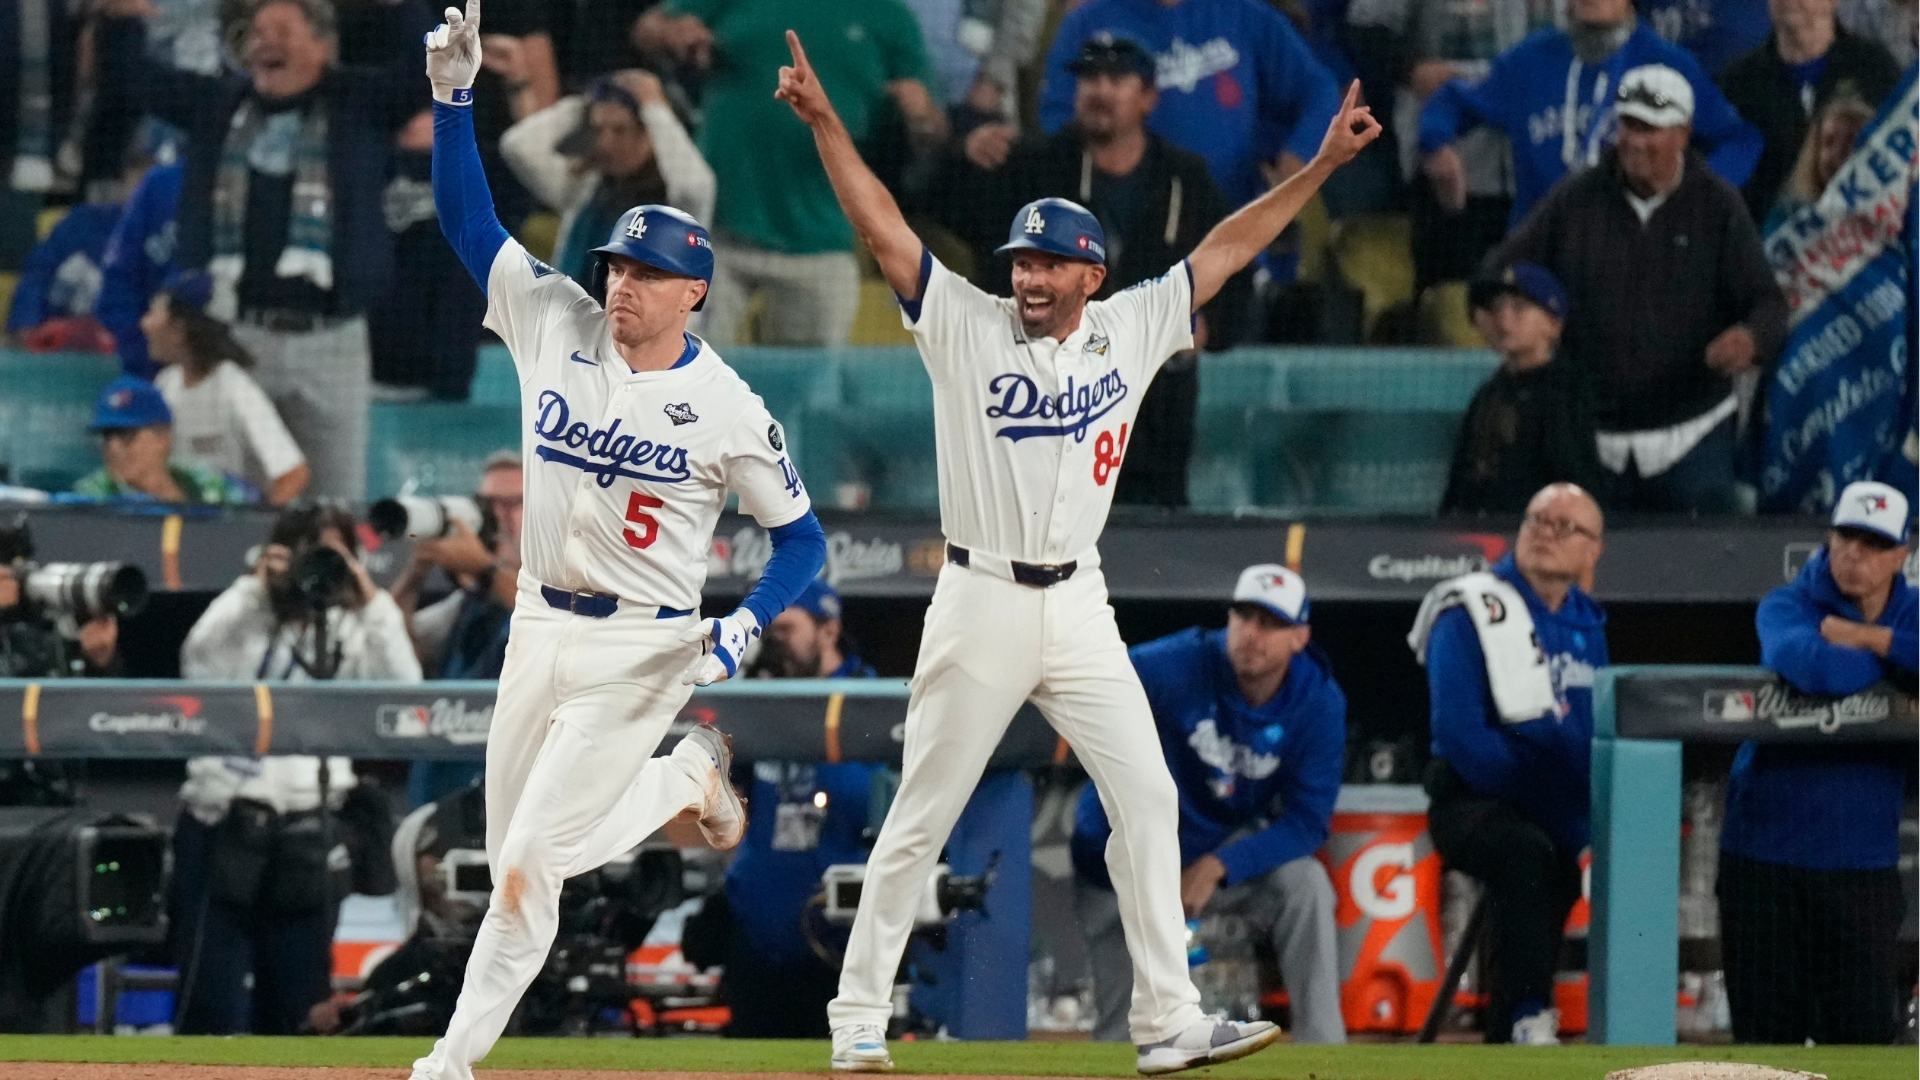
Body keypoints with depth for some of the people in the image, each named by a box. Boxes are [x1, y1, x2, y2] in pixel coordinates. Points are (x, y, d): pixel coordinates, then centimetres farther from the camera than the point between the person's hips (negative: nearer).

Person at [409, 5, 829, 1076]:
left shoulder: (728, 409, -12)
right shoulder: (557, 324, -2)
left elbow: (803, 536, -3)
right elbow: (465, 214, -2)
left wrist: (744, 626, -20)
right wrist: (455, 95, -16)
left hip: (642, 648, -6)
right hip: (541, 627, 6)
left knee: (527, 865, -10)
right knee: (516, 857, 15)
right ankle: (687, 779, 39)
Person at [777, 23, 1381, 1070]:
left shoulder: (1130, 331, 6)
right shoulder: (965, 326, -3)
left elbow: (1223, 250, 7)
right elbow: (883, 228, -11)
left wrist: (1318, 167, 3)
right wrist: (825, 124, -21)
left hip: (1079, 610, 3)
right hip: (979, 604, -3)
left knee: (1146, 795, -4)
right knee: (921, 816, 2)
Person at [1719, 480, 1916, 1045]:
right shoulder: (1786, 608, -3)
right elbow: (1813, 666, -26)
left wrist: (1869, 639, -16)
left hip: (1866, 865, 2)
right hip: (1767, 856, -2)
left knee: (1864, 1030, -1)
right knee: (1768, 1029, 1)